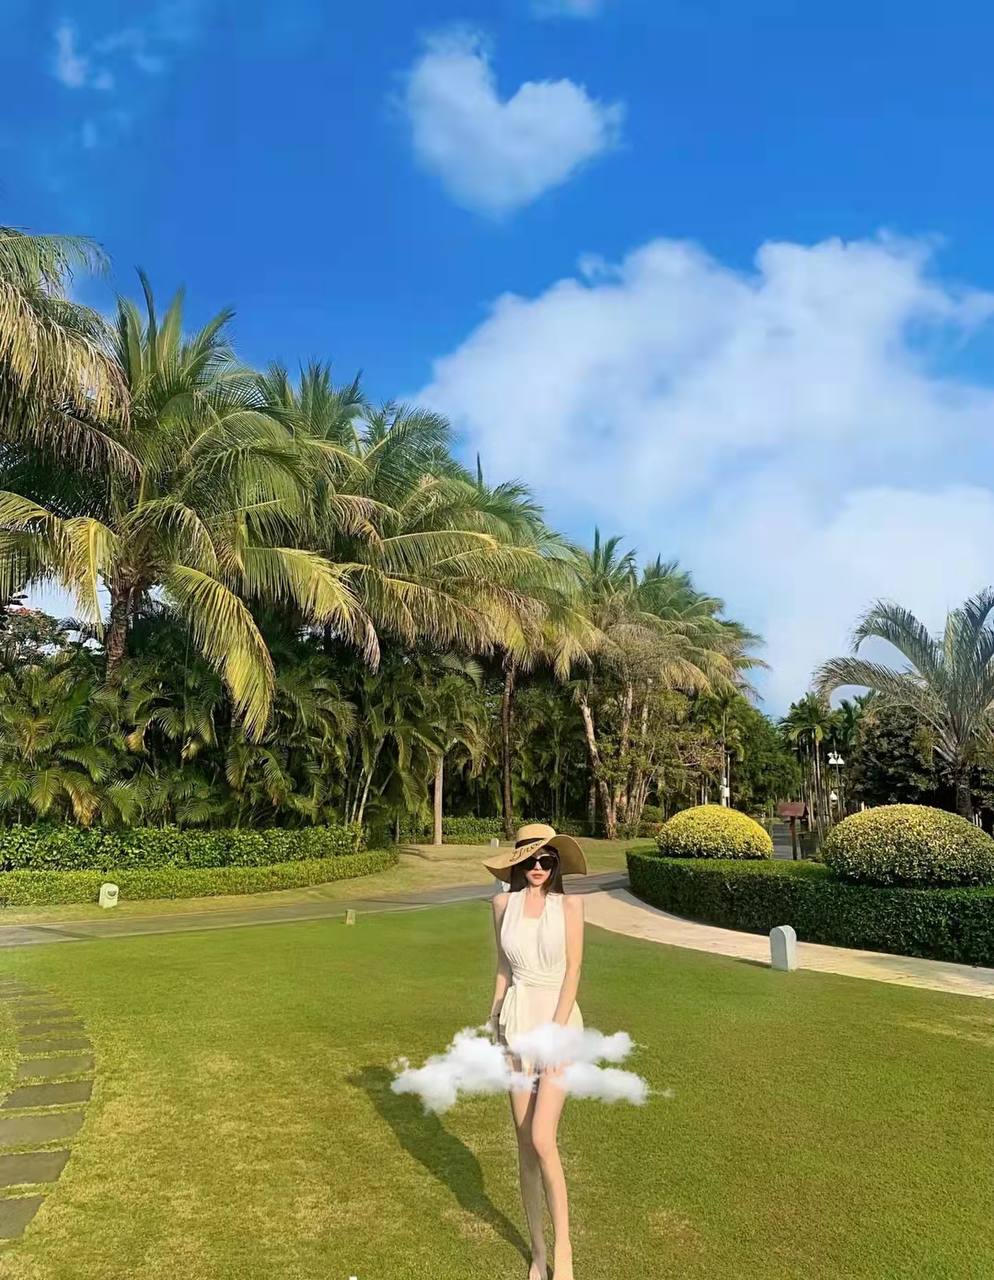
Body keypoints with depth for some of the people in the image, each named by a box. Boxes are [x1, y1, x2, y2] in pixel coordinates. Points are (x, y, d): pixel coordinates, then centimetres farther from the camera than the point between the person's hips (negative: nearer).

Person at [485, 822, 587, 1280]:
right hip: (517, 1020, 3)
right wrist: (495, 1020, 12)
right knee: (524, 1140, 9)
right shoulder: (503, 903, 2)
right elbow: (503, 967, 11)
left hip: (560, 1019, -3)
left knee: (542, 1139, -12)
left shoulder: (569, 903, -7)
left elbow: (573, 969, -9)